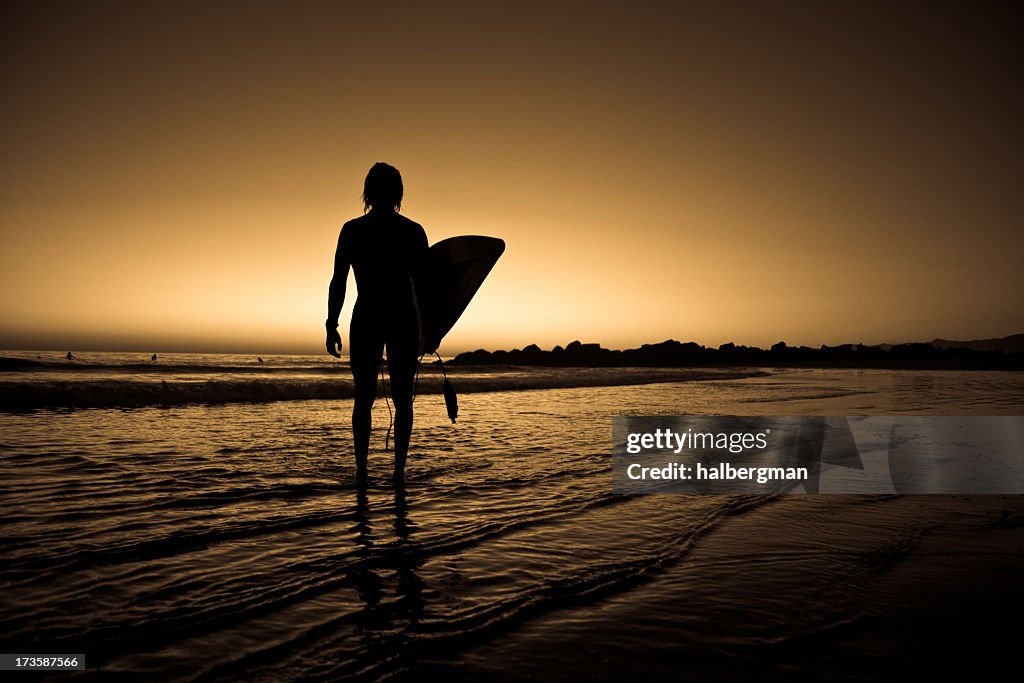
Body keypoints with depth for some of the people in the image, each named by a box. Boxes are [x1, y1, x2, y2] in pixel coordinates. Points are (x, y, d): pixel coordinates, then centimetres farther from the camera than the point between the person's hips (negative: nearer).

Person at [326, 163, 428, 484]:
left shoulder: (352, 230, 0)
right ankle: (399, 468, 6)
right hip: (404, 321, 0)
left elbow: (338, 282, -2)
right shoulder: (414, 231, 1)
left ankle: (361, 468, 7)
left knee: (363, 398, 8)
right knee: (402, 399, 8)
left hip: (366, 320, 0)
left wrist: (331, 326, 4)